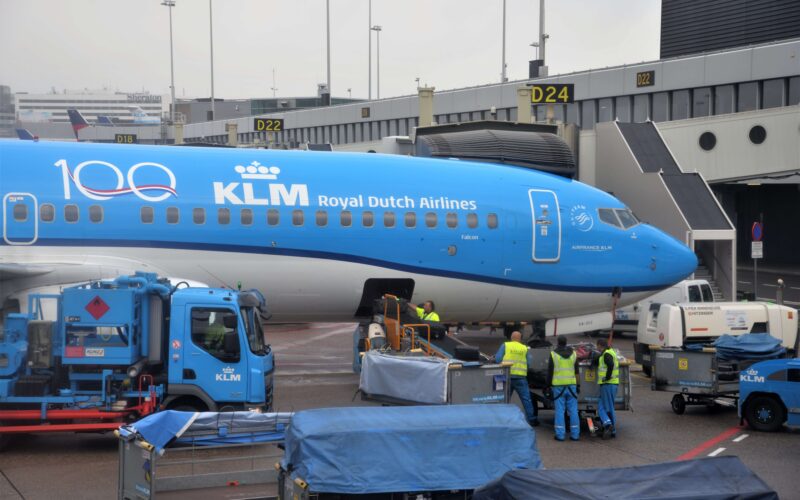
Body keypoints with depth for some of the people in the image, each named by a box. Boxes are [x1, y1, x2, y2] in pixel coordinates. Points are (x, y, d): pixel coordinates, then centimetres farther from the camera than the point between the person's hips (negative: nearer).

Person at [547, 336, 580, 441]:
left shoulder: (553, 354, -2)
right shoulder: (573, 354, 7)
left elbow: (550, 371, 0)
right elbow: (576, 371, 8)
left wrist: (549, 384, 9)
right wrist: (578, 385, 13)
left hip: (558, 386, -2)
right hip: (571, 385, 2)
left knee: (559, 410, 0)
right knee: (573, 410, 6)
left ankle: (560, 434, -2)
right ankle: (575, 434, 6)